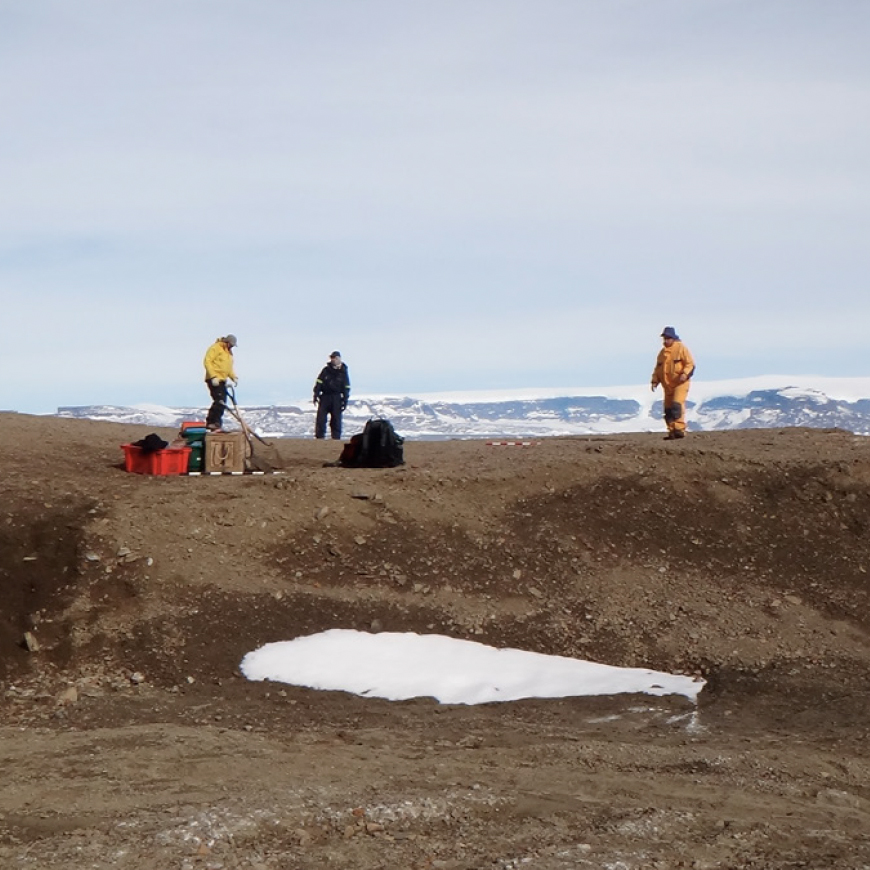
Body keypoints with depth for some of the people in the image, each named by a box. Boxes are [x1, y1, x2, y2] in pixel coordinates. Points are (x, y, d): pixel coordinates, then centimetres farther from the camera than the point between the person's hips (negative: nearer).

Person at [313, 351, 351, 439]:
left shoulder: (343, 372, 3)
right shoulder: (326, 370, 3)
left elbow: (347, 388, 4)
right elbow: (319, 382, 4)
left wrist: (345, 400, -3)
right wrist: (316, 395, -4)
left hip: (336, 399, -1)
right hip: (325, 396, 1)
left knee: (336, 419, 0)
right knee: (321, 418, -3)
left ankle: (336, 438, 4)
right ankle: (319, 437, 1)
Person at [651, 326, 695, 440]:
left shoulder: (681, 348, -2)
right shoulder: (662, 352, 17)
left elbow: (690, 364, -7)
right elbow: (657, 369, 22)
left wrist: (685, 374, -24)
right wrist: (655, 381, 8)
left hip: (680, 383, -7)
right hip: (668, 385, 7)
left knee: (677, 404, -20)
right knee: (668, 408, 4)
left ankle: (680, 429, -22)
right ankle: (672, 432, 9)